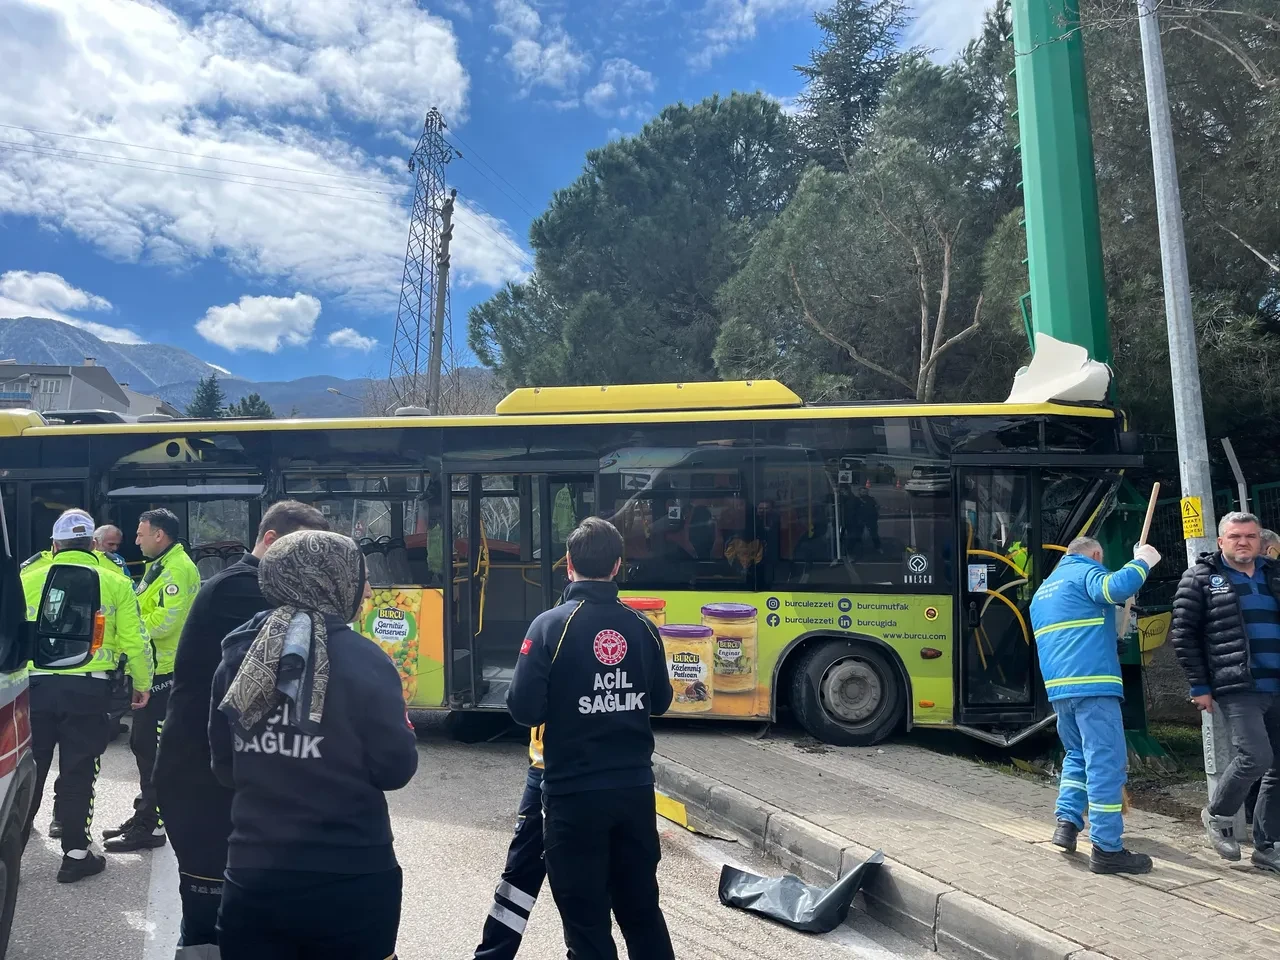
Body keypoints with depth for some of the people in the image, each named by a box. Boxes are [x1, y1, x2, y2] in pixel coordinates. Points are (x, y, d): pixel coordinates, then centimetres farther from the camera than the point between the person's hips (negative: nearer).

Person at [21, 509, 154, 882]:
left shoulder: (28, 579, 5)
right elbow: (135, 640, -1)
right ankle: (75, 853, 14)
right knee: (77, 771, 7)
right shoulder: (114, 582, 0)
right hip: (87, 687, -2)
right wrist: (142, 684, 11)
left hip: (34, 684, 2)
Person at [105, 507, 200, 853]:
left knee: (154, 748, -4)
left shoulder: (178, 569, -17)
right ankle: (145, 816, 29)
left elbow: (164, 620, -24)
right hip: (153, 669, 11)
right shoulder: (159, 566, 17)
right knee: (143, 743, 17)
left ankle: (149, 825, 4)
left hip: (166, 671, -11)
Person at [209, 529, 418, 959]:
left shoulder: (237, 656, 2)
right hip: (350, 879, -4)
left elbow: (224, 768, 10)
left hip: (251, 874, 4)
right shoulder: (362, 659, -13)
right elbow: (395, 769, -10)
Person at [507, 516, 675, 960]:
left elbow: (524, 709, -14)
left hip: (574, 795, -4)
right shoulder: (642, 627, -1)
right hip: (635, 790, 4)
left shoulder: (551, 625, -14)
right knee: (642, 910, 20)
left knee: (587, 922, 8)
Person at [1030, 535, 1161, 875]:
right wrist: (1142, 562, -6)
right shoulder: (1088, 572, 1)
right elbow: (1115, 588, -22)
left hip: (1058, 688, 8)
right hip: (1093, 685, -8)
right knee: (1106, 762, -6)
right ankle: (1107, 848, -6)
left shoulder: (1043, 589, 26)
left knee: (1078, 754, 23)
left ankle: (1067, 821, 14)